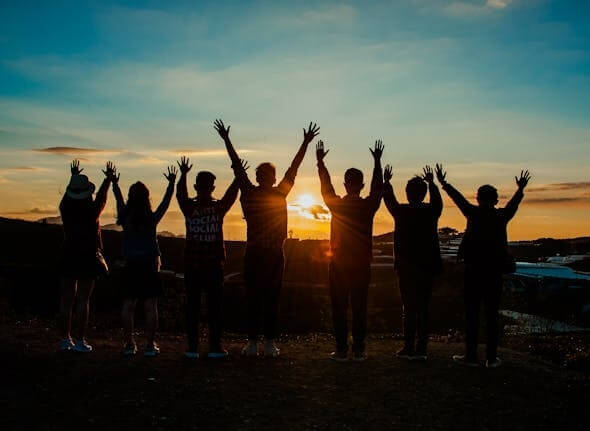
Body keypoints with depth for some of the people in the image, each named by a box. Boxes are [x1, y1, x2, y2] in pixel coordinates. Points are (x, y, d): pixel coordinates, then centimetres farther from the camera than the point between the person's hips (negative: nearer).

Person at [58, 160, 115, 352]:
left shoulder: (65, 208, -1)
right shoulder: (92, 210, -9)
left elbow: (68, 194, 21)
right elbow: (102, 196, 10)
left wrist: (74, 176, 38)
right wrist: (109, 178, 26)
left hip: (68, 256, 4)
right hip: (88, 257, -4)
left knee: (67, 298, 8)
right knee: (83, 299, -2)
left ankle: (65, 339, 13)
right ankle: (80, 340, -2)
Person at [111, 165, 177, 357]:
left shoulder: (125, 218, -1)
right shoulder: (152, 219, -8)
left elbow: (119, 200, 16)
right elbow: (165, 202, 5)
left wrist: (114, 183, 32)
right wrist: (171, 183, 17)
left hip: (130, 267, 3)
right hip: (149, 266, -2)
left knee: (128, 306, 8)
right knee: (150, 307, 1)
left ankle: (129, 344, 10)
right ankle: (150, 345, 3)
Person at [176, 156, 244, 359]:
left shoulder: (189, 208, -4)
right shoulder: (219, 208, -5)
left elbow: (180, 193, 16)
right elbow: (231, 194, 13)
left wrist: (183, 174, 27)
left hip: (192, 266, 1)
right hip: (213, 266, -1)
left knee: (192, 306, 4)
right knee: (214, 306, 5)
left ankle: (193, 347, 5)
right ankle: (215, 347, 6)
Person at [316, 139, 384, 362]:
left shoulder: (336, 205, -5)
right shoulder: (368, 205, -4)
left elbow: (326, 186, 11)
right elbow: (378, 187, 14)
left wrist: (320, 161, 23)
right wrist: (377, 161, 24)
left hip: (339, 264, -1)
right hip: (362, 264, 1)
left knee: (339, 308, 3)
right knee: (359, 307, 6)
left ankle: (341, 350, 4)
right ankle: (359, 350, 8)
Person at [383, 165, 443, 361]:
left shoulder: (401, 211, -7)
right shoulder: (431, 211, -1)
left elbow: (389, 200, 14)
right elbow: (437, 200, 23)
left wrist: (386, 181, 31)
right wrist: (431, 182, 40)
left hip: (406, 267, -2)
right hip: (427, 267, 3)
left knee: (409, 308, 2)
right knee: (423, 308, 7)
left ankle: (409, 347, 3)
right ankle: (421, 349, 7)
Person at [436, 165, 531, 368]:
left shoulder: (473, 213, -4)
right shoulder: (502, 216, 2)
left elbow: (458, 198, 9)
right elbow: (514, 203, 22)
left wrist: (443, 183, 24)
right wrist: (521, 188, 42)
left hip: (473, 270, -2)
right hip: (494, 272, 2)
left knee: (472, 314, 2)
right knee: (492, 315, 6)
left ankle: (471, 356, 4)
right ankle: (491, 358, 8)